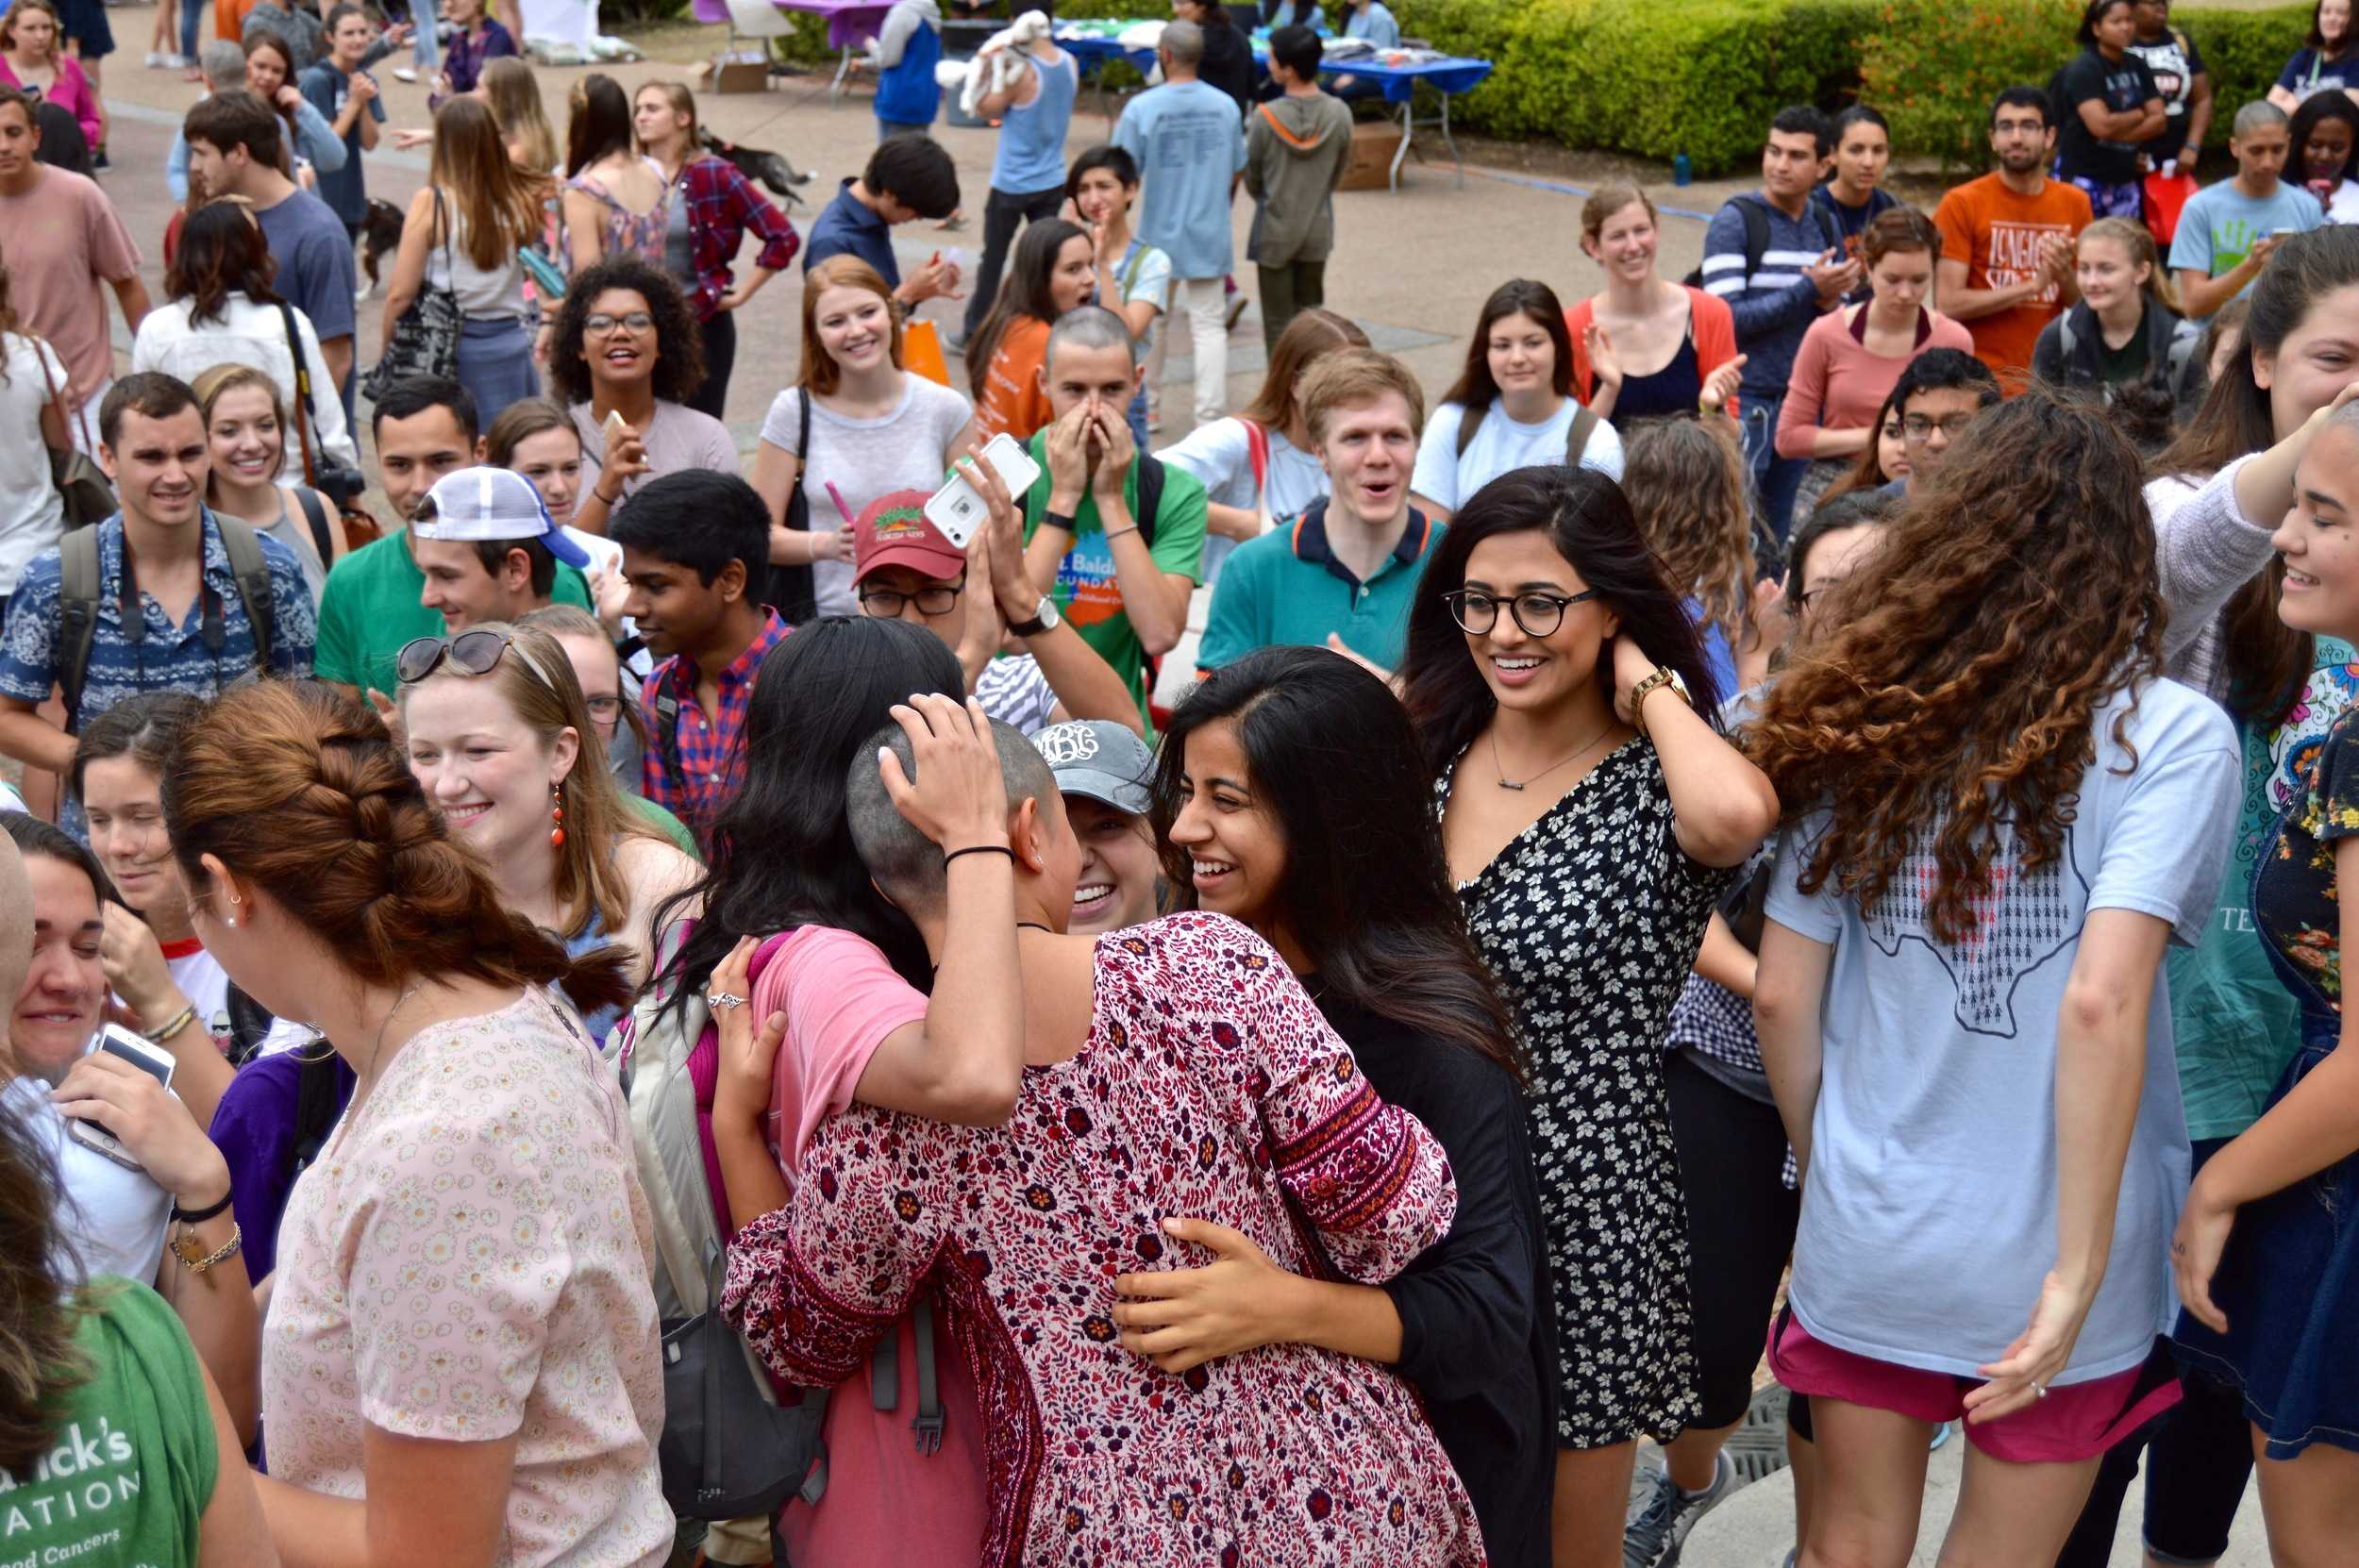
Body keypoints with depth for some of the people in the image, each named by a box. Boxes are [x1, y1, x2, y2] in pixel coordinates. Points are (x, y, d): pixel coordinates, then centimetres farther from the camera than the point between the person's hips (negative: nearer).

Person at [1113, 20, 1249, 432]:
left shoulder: (1141, 108, -13)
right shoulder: (1225, 106, -3)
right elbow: (1235, 175, 7)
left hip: (1159, 236, -1)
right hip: (1210, 238, 1)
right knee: (1209, 325, 4)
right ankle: (1210, 418, -2)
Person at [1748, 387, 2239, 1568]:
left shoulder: (1854, 728, -1)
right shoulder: (2169, 735, -11)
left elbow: (1782, 997, 0)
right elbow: (2101, 1005, -23)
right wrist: (2081, 1270, -18)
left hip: (1861, 1245, 3)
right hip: (2040, 1272, -2)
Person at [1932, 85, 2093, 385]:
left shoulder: (2075, 203, 7)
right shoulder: (1961, 204, -5)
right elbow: (1947, 304, -12)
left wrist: (2064, 274, -8)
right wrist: (2032, 285, -13)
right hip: (1980, 379, -3)